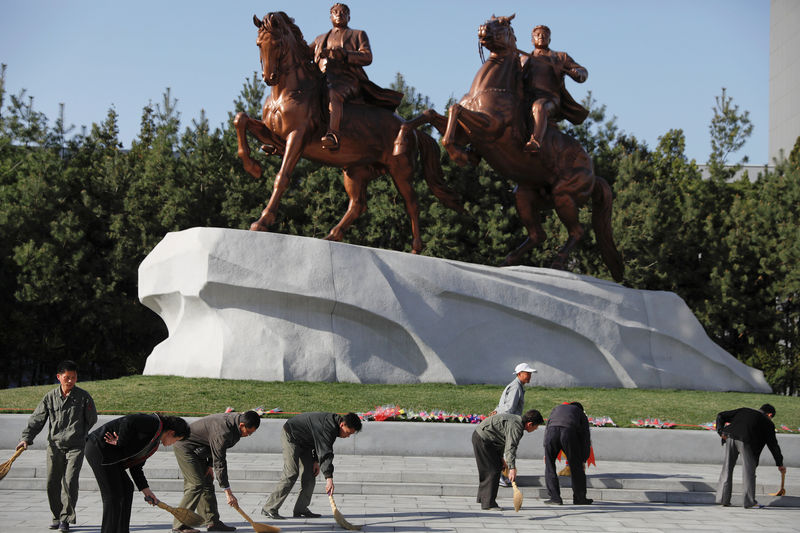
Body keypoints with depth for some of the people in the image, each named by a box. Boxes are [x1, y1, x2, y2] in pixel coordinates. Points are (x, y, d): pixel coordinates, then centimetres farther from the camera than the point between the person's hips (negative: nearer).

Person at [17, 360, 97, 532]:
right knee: (52, 483, 5)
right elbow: (36, 419, 3)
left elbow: (92, 420, 8)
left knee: (70, 481, -13)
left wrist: (77, 435, 7)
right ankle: (57, 516, 22)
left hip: (75, 446, -2)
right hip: (54, 445, 3)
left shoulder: (84, 396, -2)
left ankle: (65, 518, -3)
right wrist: (26, 438, -9)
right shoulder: (50, 397, 3)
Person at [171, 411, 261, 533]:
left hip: (198, 451, 10)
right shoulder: (222, 432, -33)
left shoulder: (235, 418, -4)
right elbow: (219, 462, -31)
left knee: (207, 484, 7)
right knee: (196, 484, -15)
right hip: (186, 448, -10)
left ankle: (213, 522, 10)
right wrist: (228, 492, -28)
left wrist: (210, 465, 3)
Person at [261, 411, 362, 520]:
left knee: (309, 474, 3)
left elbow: (320, 442, 11)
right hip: (291, 436, -10)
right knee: (291, 474, -16)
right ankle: (269, 508, -12)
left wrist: (316, 461, 1)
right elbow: (325, 452, -39)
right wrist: (329, 477, -44)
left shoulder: (333, 423, -2)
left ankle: (301, 509, 8)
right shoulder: (328, 426, -33)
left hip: (304, 441, 10)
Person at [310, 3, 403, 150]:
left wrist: (344, 54, -12)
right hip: (323, 82, 5)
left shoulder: (358, 35, 23)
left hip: (348, 81, -5)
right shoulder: (321, 39, 35)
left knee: (333, 94, -40)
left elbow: (367, 57, 6)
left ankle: (333, 136, -59)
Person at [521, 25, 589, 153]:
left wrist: (577, 73, -3)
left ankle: (536, 142, -60)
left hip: (549, 98, -4)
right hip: (526, 98, 4)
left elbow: (583, 73, 21)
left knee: (539, 107, -39)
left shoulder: (560, 57, 26)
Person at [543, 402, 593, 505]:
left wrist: (546, 452, 29)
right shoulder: (581, 414, 33)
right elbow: (585, 438, 28)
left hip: (552, 430, 1)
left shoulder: (557, 408, 40)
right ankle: (580, 498, 20)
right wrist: (583, 460, 31)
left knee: (549, 465, 14)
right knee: (576, 467, 13)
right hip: (569, 431, -1)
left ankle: (555, 497, 12)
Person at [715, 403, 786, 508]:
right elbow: (773, 445, 21)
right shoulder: (767, 423, 18)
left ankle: (723, 499, 15)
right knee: (749, 471, 6)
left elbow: (720, 416, 22)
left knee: (727, 468, 13)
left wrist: (721, 431, 14)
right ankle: (749, 502, 6)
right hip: (746, 442, -4)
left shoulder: (743, 410, 28)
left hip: (730, 438, 4)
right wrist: (780, 464, 28)